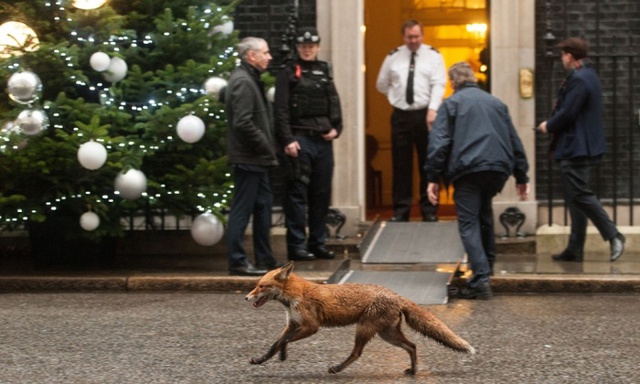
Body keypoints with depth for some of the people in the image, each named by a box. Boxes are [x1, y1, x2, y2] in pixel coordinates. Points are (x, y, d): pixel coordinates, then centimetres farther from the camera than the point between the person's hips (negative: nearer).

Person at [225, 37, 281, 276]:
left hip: (256, 159, 11)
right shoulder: (243, 82, -16)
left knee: (263, 205, 15)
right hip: (248, 158, -11)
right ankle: (237, 262, 1)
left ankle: (265, 259, 22)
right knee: (242, 210, -5)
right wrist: (266, 147, -17)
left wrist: (268, 149, 13)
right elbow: (243, 123, -24)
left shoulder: (250, 79, 17)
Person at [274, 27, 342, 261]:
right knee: (298, 193, -6)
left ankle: (318, 242, 17)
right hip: (300, 140, -5)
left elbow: (334, 104, 20)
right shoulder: (288, 74, 0)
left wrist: (336, 129, 4)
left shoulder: (325, 72, 17)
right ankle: (296, 246, -3)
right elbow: (281, 110, -6)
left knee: (322, 194, 8)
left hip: (324, 140, 6)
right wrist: (288, 140, -15)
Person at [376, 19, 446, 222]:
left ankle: (429, 211, 10)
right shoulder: (393, 57, 9)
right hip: (401, 115, 2)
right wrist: (397, 96, 9)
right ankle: (401, 211, 11)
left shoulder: (433, 56, 1)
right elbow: (381, 84, 19)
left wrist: (433, 109, -21)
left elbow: (438, 85, -9)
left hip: (425, 114, -2)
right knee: (400, 165, 4)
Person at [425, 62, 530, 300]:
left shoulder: (451, 103, 7)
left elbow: (439, 142, -4)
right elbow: (514, 141, 22)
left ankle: (481, 279, -17)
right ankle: (487, 265, 30)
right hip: (498, 168, 5)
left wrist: (433, 177, -4)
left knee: (469, 224, -4)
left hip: (467, 169, -5)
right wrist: (521, 177, 25)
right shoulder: (496, 103, 22)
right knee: (484, 213, 26)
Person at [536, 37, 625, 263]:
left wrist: (549, 126, -4)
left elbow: (567, 113, -21)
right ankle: (574, 250, 15)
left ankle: (613, 235, -10)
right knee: (576, 197, 12)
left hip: (576, 149, -11)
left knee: (580, 195, -9)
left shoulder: (578, 79, -17)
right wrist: (552, 125, 10)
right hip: (583, 148, 11)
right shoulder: (588, 76, 16)